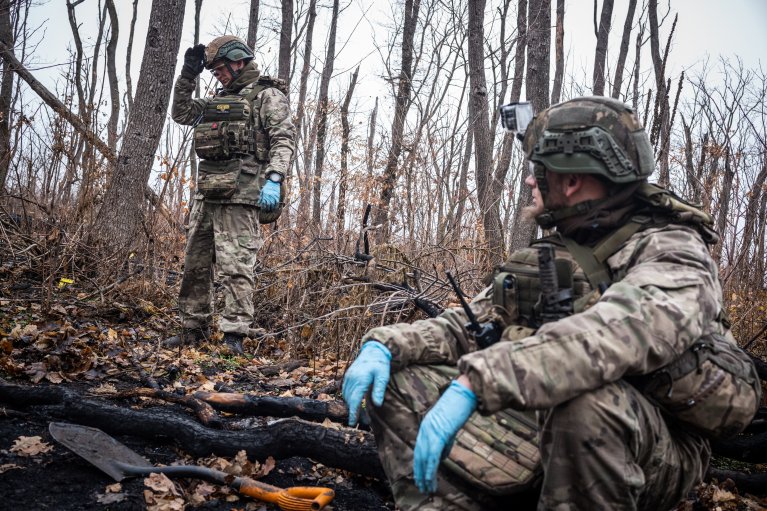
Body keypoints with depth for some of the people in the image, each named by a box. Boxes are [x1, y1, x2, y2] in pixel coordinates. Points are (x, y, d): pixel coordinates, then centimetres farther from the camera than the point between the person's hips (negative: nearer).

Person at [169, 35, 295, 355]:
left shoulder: (267, 96, 2)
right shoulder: (219, 99, 26)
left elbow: (284, 140, -10)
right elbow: (181, 113, 30)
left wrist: (274, 180, -24)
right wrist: (188, 74, 20)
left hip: (241, 193, -8)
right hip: (206, 192, 9)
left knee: (236, 266, -12)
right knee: (195, 263, 11)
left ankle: (234, 336, -10)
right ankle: (193, 330, 21)